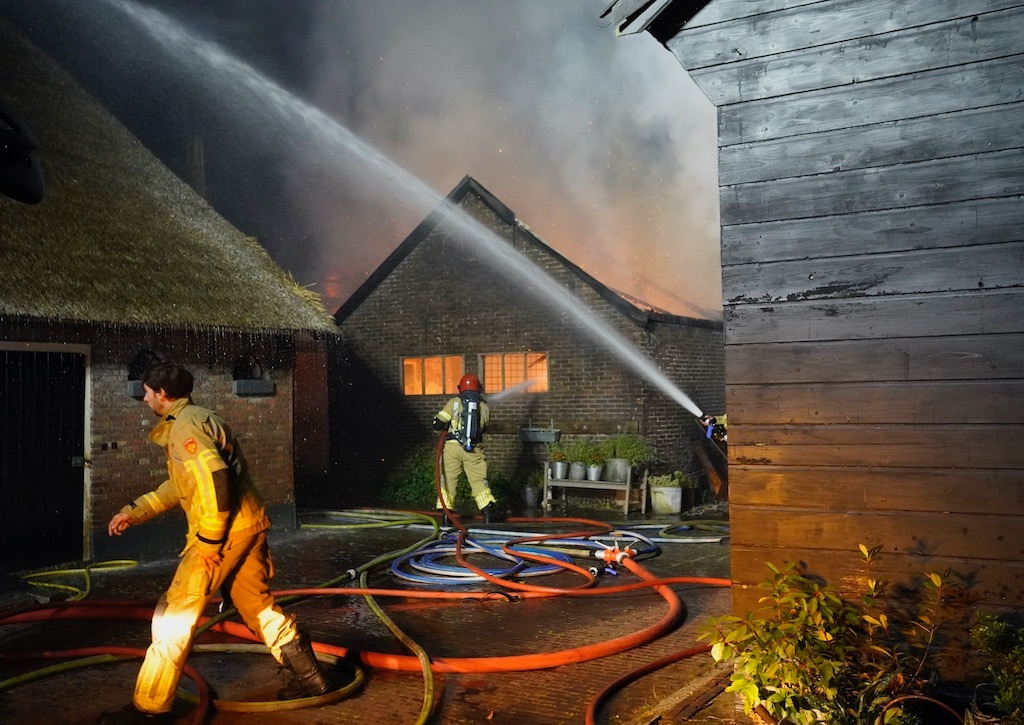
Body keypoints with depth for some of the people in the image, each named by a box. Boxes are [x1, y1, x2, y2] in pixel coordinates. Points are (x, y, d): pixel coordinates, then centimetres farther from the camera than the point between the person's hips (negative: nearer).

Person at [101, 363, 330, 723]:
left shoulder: (185, 424, -11)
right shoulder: (196, 419, 21)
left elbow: (213, 477, -24)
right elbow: (179, 486, 28)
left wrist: (208, 540, -20)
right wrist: (133, 512, 26)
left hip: (225, 531, -10)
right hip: (249, 525, 10)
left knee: (175, 614, 0)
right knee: (257, 606, 19)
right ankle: (310, 677, 25)